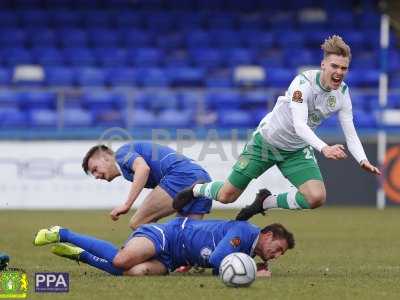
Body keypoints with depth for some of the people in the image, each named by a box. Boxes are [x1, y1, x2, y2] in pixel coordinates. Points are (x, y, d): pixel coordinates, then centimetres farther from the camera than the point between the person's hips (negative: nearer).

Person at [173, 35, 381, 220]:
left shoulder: (342, 93, -11)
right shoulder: (303, 82, -28)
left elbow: (350, 134, -10)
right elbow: (299, 125, -40)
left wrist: (363, 160, -28)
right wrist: (324, 148, -55)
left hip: (297, 150, 5)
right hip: (266, 141, -4)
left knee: (316, 198, -20)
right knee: (227, 196, 0)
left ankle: (265, 202, 8)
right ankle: (197, 189, 38)